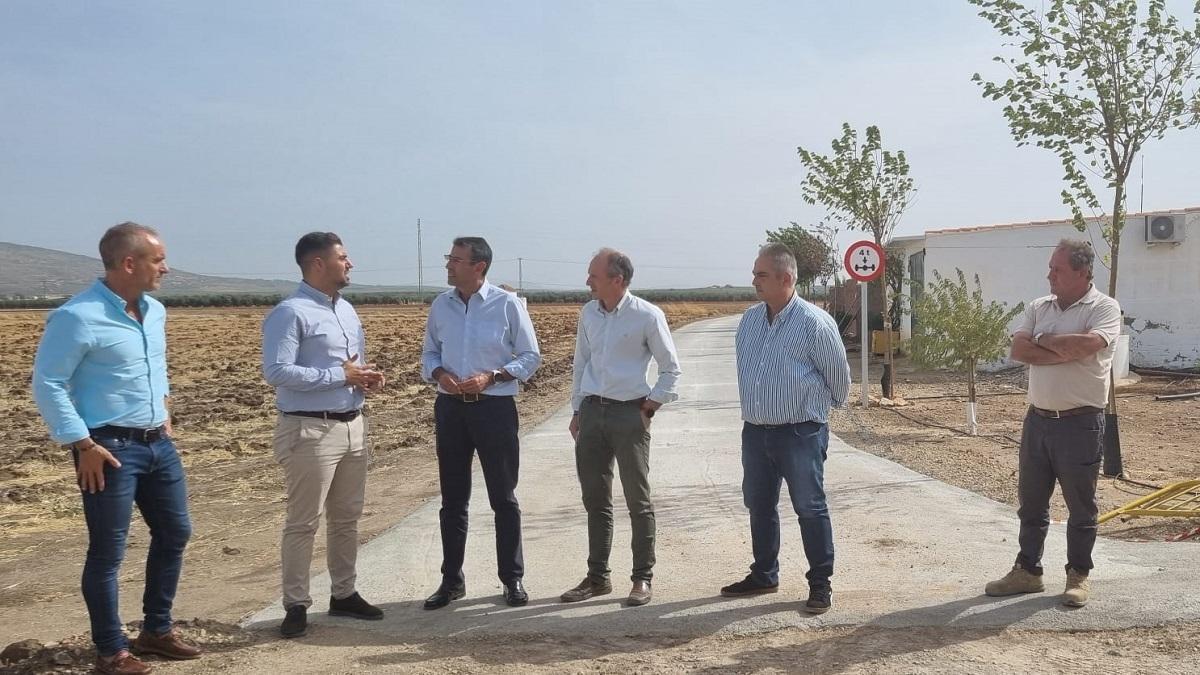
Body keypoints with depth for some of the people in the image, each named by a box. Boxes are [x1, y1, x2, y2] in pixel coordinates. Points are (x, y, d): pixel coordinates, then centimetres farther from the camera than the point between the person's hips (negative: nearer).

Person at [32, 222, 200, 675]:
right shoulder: (78, 317, -16)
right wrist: (84, 445, -17)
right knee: (108, 552, 3)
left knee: (174, 533, 15)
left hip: (158, 443, 8)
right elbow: (47, 385, -14)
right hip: (111, 449, -8)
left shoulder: (155, 311, 8)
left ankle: (157, 630, 31)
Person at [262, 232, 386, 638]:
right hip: (310, 430, -8)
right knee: (303, 522, 0)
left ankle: (343, 594, 29)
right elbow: (276, 372, -21)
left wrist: (368, 376, 1)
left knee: (347, 517, 16)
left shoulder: (347, 310, 15)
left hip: (353, 426, 9)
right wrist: (341, 376, -19)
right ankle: (296, 606, 12)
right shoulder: (290, 313, -12)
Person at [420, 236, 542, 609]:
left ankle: (513, 579, 18)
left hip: (494, 407, -3)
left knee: (503, 497, 6)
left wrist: (491, 376, -16)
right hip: (451, 407, 4)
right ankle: (452, 579, 23)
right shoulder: (440, 305, 4)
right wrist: (439, 373, -9)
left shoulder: (508, 305, -7)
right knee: (452, 498, 11)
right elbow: (429, 353, 14)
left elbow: (530, 357, -3)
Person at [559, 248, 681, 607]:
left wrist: (651, 406, -5)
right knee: (595, 500, 11)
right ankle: (597, 577, 22)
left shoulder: (647, 316, -8)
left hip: (629, 413, -5)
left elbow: (671, 368, 0)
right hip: (592, 412, 5)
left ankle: (642, 578, 13)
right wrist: (577, 411, 13)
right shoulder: (588, 313, 7)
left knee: (638, 501, 2)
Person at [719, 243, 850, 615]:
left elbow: (838, 374, -3)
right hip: (755, 431, 7)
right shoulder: (749, 319, 6)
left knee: (810, 508, 2)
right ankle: (764, 575, 31)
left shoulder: (814, 322, -14)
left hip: (800, 433, -6)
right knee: (759, 506, 15)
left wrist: (827, 405, 12)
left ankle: (820, 583, 14)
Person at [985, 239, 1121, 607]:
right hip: (1038, 419, 5)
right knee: (1031, 501, 12)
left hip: (1080, 424, -5)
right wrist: (1065, 352, -16)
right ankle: (1028, 570, 24)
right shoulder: (1039, 307, 8)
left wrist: (1044, 340, -10)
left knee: (1081, 505, 7)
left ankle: (1078, 575, 23)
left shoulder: (1105, 308, -7)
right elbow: (1018, 349, -5)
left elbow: (1086, 345, -26)